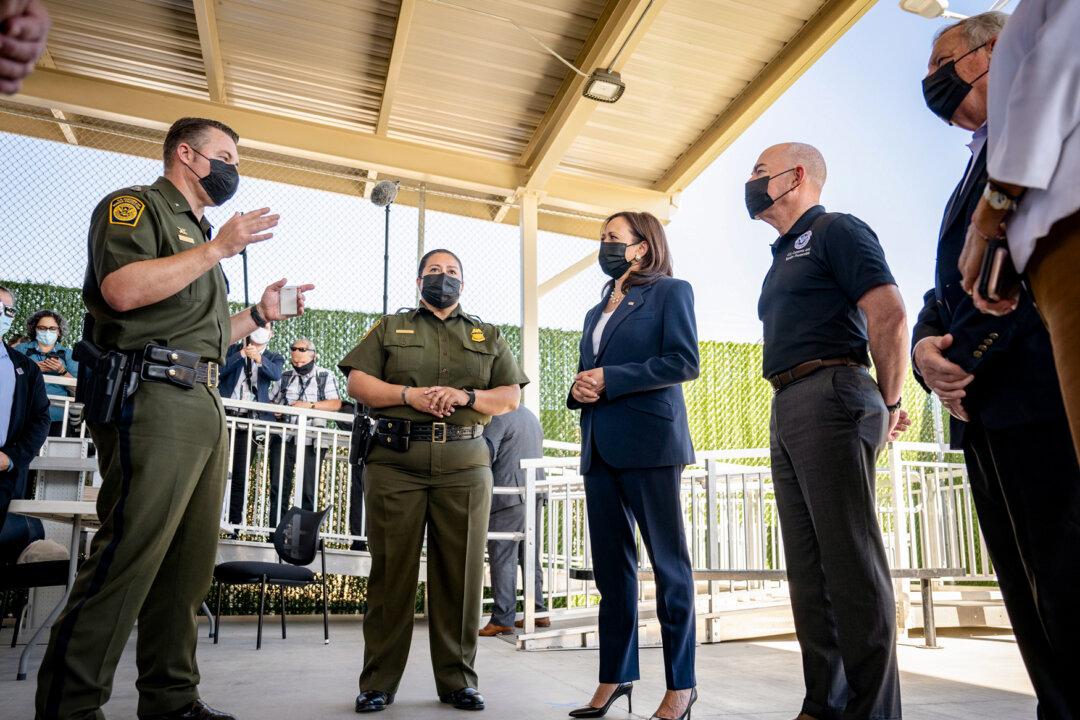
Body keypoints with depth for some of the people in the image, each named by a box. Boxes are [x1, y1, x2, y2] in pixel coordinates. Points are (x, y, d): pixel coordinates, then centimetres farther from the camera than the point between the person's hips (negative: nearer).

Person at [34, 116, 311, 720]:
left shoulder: (198, 231, 28)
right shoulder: (135, 205, 3)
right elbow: (123, 290, -17)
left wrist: (259, 314, 17)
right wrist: (219, 249, -12)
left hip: (207, 407, 9)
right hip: (153, 398, -9)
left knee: (190, 564, 9)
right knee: (128, 556, -10)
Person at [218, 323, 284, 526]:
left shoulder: (274, 357, 12)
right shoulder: (232, 349, 14)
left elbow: (276, 374, -11)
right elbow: (220, 371, -2)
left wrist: (259, 358, -27)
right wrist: (241, 354, -11)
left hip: (250, 421, 0)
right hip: (225, 416, 0)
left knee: (240, 474, 0)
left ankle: (235, 521, 4)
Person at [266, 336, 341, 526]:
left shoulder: (325, 376, 5)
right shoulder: (285, 377, 17)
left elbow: (335, 404, -5)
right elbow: (275, 402, 22)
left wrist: (310, 405, -15)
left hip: (310, 440, -3)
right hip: (283, 438, 4)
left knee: (308, 490, -1)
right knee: (278, 486, 3)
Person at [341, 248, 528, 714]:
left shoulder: (488, 336, 19)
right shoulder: (389, 328, 17)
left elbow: (511, 396, 10)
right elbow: (358, 383, 6)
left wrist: (466, 396, -9)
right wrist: (408, 394, -10)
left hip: (465, 466, 1)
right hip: (395, 462, -1)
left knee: (460, 574, 2)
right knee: (391, 570, 1)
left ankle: (457, 680, 14)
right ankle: (378, 682, 12)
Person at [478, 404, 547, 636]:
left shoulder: (498, 418, -7)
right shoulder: (531, 416, 20)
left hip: (509, 495, -8)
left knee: (502, 558, -5)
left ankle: (503, 619, -4)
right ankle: (538, 611, 18)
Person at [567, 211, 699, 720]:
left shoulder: (671, 291, 3)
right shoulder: (597, 311, 23)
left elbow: (683, 362, -9)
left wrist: (610, 380, -14)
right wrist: (579, 390, -1)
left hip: (649, 441, -7)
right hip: (600, 445, 7)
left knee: (668, 562, 1)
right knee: (610, 565, 9)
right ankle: (614, 677, 19)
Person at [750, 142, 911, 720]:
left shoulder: (835, 230, 0)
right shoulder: (784, 257, 26)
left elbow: (890, 314, -11)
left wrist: (889, 403, -5)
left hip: (830, 397, -9)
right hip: (786, 410, 9)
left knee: (850, 558, -8)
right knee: (809, 565, 7)